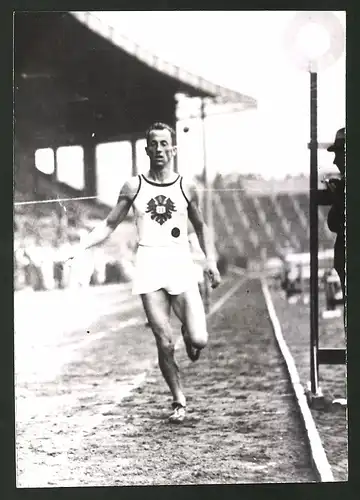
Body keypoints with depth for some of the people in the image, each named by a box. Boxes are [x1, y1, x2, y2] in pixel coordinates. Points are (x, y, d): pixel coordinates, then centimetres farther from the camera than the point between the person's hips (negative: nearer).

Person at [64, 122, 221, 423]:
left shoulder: (186, 187, 6)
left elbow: (201, 227, 17)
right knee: (164, 342, -4)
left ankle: (188, 335, 28)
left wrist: (211, 261, 5)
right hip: (149, 266, 0)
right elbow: (110, 225, 11)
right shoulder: (133, 187, 5)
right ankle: (180, 402, 13)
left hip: (181, 264, 0)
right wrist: (83, 246, -2)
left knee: (199, 340, -10)